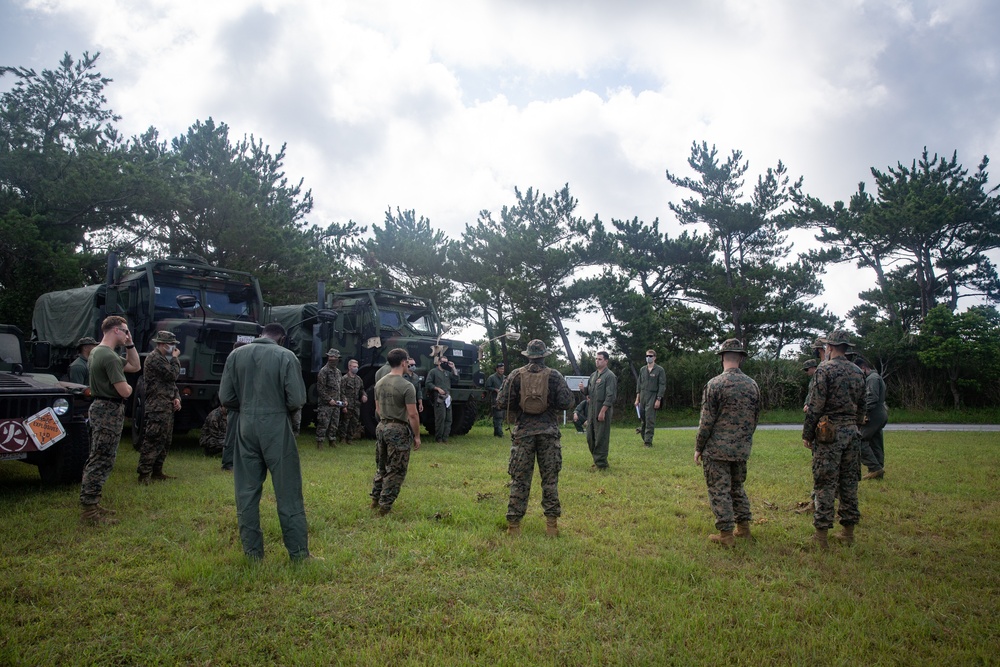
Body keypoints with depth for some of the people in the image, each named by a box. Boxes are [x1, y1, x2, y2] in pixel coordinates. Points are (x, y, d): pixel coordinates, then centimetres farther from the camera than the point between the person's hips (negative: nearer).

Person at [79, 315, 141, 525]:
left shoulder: (97, 352, 14)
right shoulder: (109, 357, -19)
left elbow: (135, 366, 18)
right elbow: (124, 391, -22)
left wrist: (130, 344, 7)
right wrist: (128, 387, 2)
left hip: (102, 408, 11)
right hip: (110, 411, -11)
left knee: (97, 459, 17)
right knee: (102, 461, -7)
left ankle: (90, 504, 24)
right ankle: (89, 509, -4)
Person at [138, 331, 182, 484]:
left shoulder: (164, 359, 21)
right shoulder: (154, 358, -11)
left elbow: (171, 381, 23)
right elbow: (172, 375, -19)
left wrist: (176, 398, 8)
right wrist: (175, 358, -4)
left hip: (167, 407, 10)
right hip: (157, 408, -10)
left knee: (165, 441, 13)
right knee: (152, 441, -11)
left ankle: (157, 472, 21)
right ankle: (144, 474, -9)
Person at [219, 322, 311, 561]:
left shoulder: (236, 355, 3)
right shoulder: (286, 356, -7)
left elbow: (226, 397, 1)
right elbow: (296, 400, -10)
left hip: (245, 427, 3)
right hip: (276, 427, -3)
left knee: (247, 491, 12)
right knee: (288, 492, 3)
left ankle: (252, 551, 18)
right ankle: (298, 551, 8)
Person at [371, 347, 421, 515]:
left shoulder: (379, 383, 6)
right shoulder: (406, 386, -16)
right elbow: (412, 414, -17)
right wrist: (417, 436, -8)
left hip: (381, 427, 7)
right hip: (399, 430, -7)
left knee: (381, 467, 21)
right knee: (396, 471, 3)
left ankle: (375, 499, 28)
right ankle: (385, 506, 5)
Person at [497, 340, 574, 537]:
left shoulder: (516, 375, -2)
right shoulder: (555, 376, -2)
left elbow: (502, 401, -3)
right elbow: (566, 402, -5)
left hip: (523, 432, 0)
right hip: (548, 432, 0)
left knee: (519, 480, 6)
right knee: (550, 479, 10)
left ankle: (514, 524, 8)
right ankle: (551, 524, 12)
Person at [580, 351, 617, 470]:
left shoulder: (610, 376, -10)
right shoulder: (593, 375, 14)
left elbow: (610, 396, -16)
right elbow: (589, 392, 21)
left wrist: (602, 411, -21)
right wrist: (583, 389, -1)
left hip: (603, 410, -8)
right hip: (592, 410, 8)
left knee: (601, 438, -3)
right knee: (590, 437, 12)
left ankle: (601, 464, 6)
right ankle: (597, 460, 25)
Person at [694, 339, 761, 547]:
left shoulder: (715, 384, -14)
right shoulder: (752, 384, 3)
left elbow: (706, 421, -13)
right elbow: (755, 418, 12)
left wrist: (698, 448, -4)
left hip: (717, 449, -6)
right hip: (742, 449, 6)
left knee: (719, 490, 1)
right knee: (737, 487, 21)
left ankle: (726, 534, 4)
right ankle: (744, 527, 27)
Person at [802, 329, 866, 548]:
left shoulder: (825, 369, -11)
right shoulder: (858, 372, 10)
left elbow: (815, 406, -13)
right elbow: (861, 407, 16)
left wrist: (807, 435, -6)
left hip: (829, 433, -6)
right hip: (851, 432, 6)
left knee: (825, 483, -2)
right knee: (849, 483, 12)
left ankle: (821, 534, 1)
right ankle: (848, 531, 20)